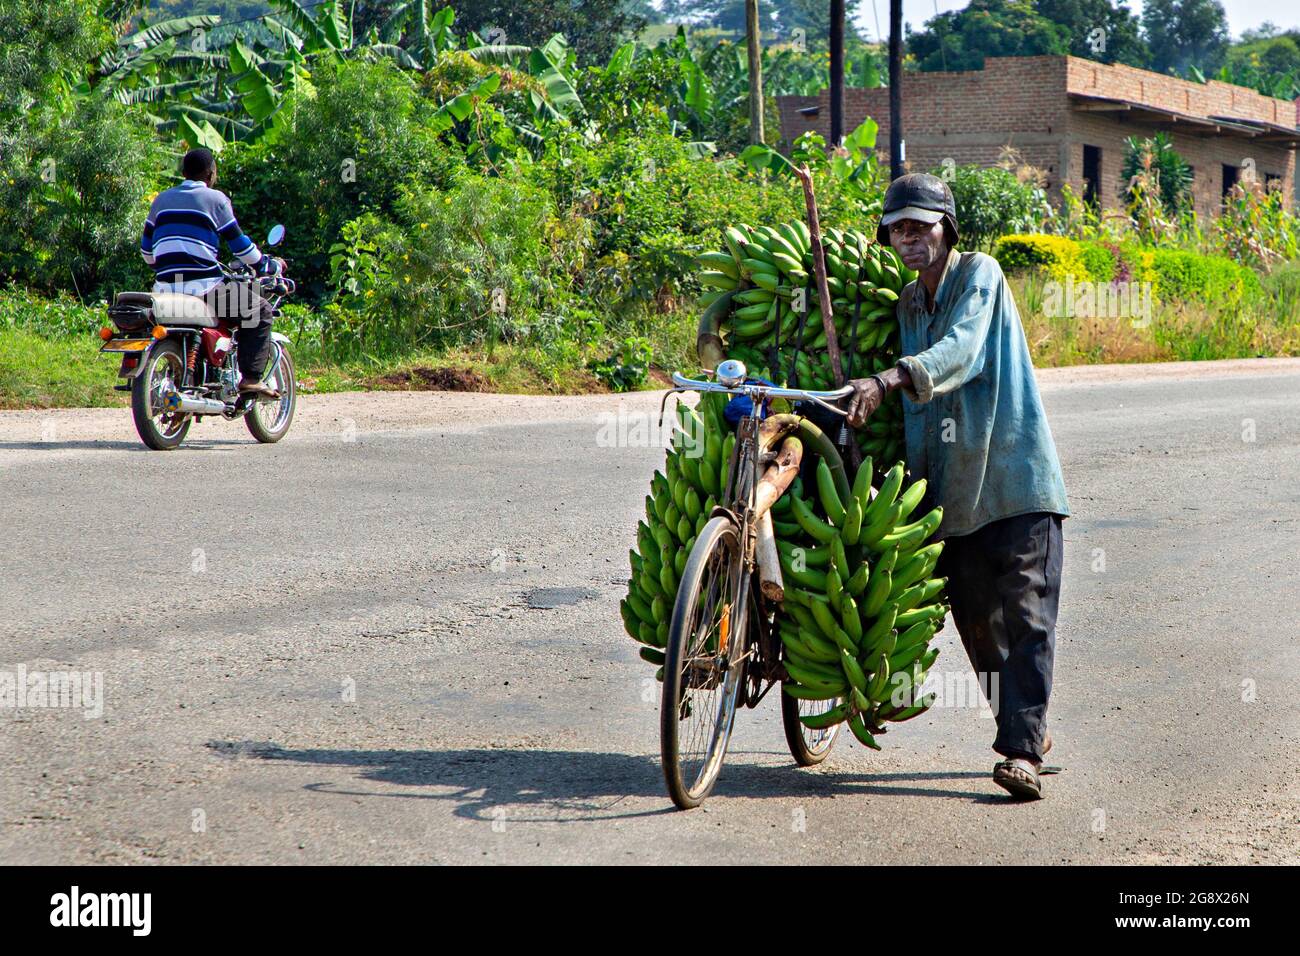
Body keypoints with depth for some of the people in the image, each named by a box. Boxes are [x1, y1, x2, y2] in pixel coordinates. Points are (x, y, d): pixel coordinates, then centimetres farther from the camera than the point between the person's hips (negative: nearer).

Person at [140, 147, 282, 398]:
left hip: (166, 289, 7)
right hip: (203, 288, -7)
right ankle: (250, 377, -8)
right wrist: (271, 265, 16)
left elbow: (146, 249, 22)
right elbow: (240, 246, 1)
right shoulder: (215, 199, 0)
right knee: (261, 311, 7)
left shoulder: (162, 199, 17)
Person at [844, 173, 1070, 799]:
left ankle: (1022, 751, -19)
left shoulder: (980, 275, -5)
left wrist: (888, 380, -40)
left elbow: (961, 350, -24)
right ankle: (1026, 727, 23)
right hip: (952, 485, 7)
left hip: (1014, 474, -7)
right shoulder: (906, 305, 15)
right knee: (974, 619, 7)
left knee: (1026, 614, -13)